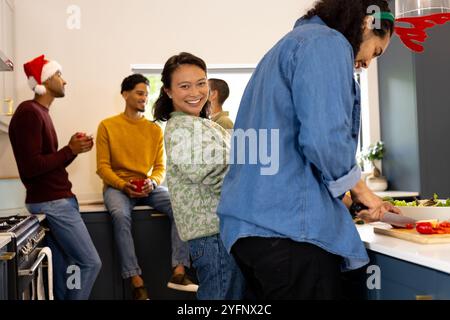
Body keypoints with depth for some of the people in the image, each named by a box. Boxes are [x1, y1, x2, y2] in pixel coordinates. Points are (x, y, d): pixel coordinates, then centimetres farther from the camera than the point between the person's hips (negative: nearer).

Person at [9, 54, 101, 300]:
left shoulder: (40, 112, 16)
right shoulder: (29, 112, -14)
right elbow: (31, 167, -22)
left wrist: (72, 149, 0)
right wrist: (71, 150, -14)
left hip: (54, 200, 10)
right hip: (52, 203, -10)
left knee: (63, 268, 12)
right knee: (90, 262, -6)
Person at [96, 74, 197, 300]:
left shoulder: (155, 130, 10)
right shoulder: (107, 126, 1)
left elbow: (160, 166, 8)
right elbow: (102, 166, -3)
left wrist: (153, 182, -15)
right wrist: (123, 185, -19)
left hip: (148, 187, 3)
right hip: (117, 186, -3)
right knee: (120, 215, -36)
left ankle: (179, 271, -26)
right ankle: (136, 280, -31)